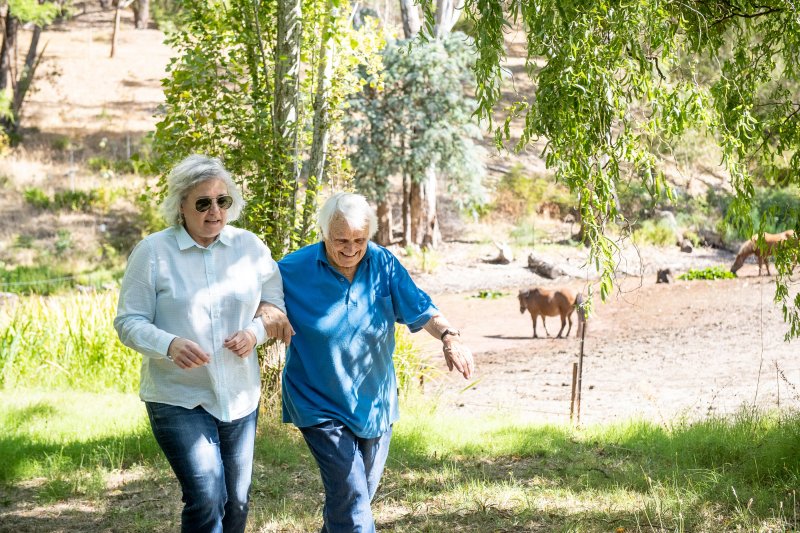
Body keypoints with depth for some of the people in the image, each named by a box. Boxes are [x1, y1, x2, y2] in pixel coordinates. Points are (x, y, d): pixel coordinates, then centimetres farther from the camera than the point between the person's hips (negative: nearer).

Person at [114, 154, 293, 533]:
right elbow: (128, 322, -8)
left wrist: (255, 332, -13)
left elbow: (276, 305, 9)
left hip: (240, 397, 4)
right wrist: (170, 345, -28)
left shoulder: (250, 247, 1)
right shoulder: (152, 252, -9)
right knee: (206, 500, -16)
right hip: (178, 399, -4)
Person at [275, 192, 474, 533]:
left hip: (374, 401, 4)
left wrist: (448, 337, -31)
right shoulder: (294, 270, -12)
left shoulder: (383, 264, -7)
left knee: (362, 493, 17)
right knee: (350, 496, -14)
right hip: (321, 404, -4)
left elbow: (420, 309, -12)